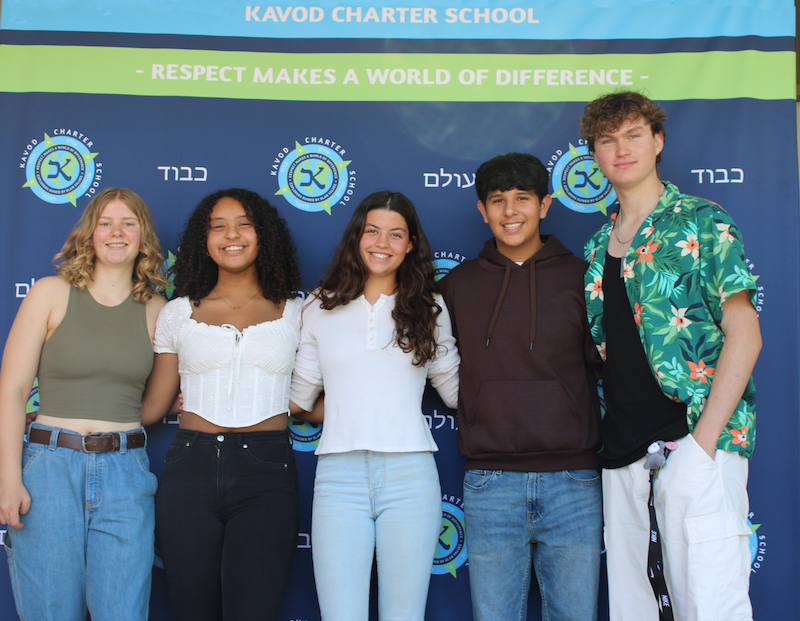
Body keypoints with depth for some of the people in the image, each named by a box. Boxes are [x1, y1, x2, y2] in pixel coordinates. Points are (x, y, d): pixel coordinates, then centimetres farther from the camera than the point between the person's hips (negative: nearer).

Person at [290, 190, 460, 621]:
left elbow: (454, 388, 19)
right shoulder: (322, 308, 11)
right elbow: (299, 393, 15)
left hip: (409, 473, 0)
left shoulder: (429, 308, 11)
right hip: (339, 476, 0)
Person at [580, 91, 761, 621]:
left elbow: (745, 336, -6)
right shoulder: (598, 247, 17)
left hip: (693, 440, -5)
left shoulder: (700, 222, 1)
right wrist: (607, 438, 7)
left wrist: (702, 442, -14)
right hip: (623, 453, 6)